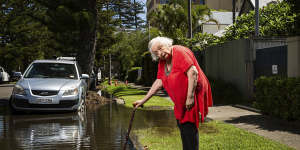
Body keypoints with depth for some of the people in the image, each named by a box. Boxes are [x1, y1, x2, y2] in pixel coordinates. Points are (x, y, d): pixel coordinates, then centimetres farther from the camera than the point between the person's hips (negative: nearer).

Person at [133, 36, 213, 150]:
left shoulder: (180, 51, -18)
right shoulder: (162, 62, 8)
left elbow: (193, 72, -26)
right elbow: (159, 82, 10)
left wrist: (190, 97, -28)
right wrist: (143, 100, 8)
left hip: (194, 93, -9)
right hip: (181, 98, 9)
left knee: (189, 126, -10)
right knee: (181, 125, 17)